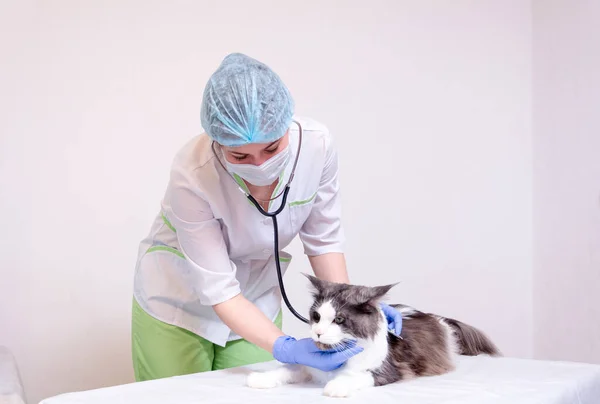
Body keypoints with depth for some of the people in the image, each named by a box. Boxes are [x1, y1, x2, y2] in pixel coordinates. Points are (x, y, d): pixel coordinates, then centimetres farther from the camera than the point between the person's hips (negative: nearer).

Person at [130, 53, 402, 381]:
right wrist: (286, 348, -39)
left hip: (256, 302, 3)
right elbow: (218, 291, -28)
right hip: (178, 305, -3)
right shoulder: (192, 175, -33)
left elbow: (323, 237, -7)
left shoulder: (316, 144, -23)